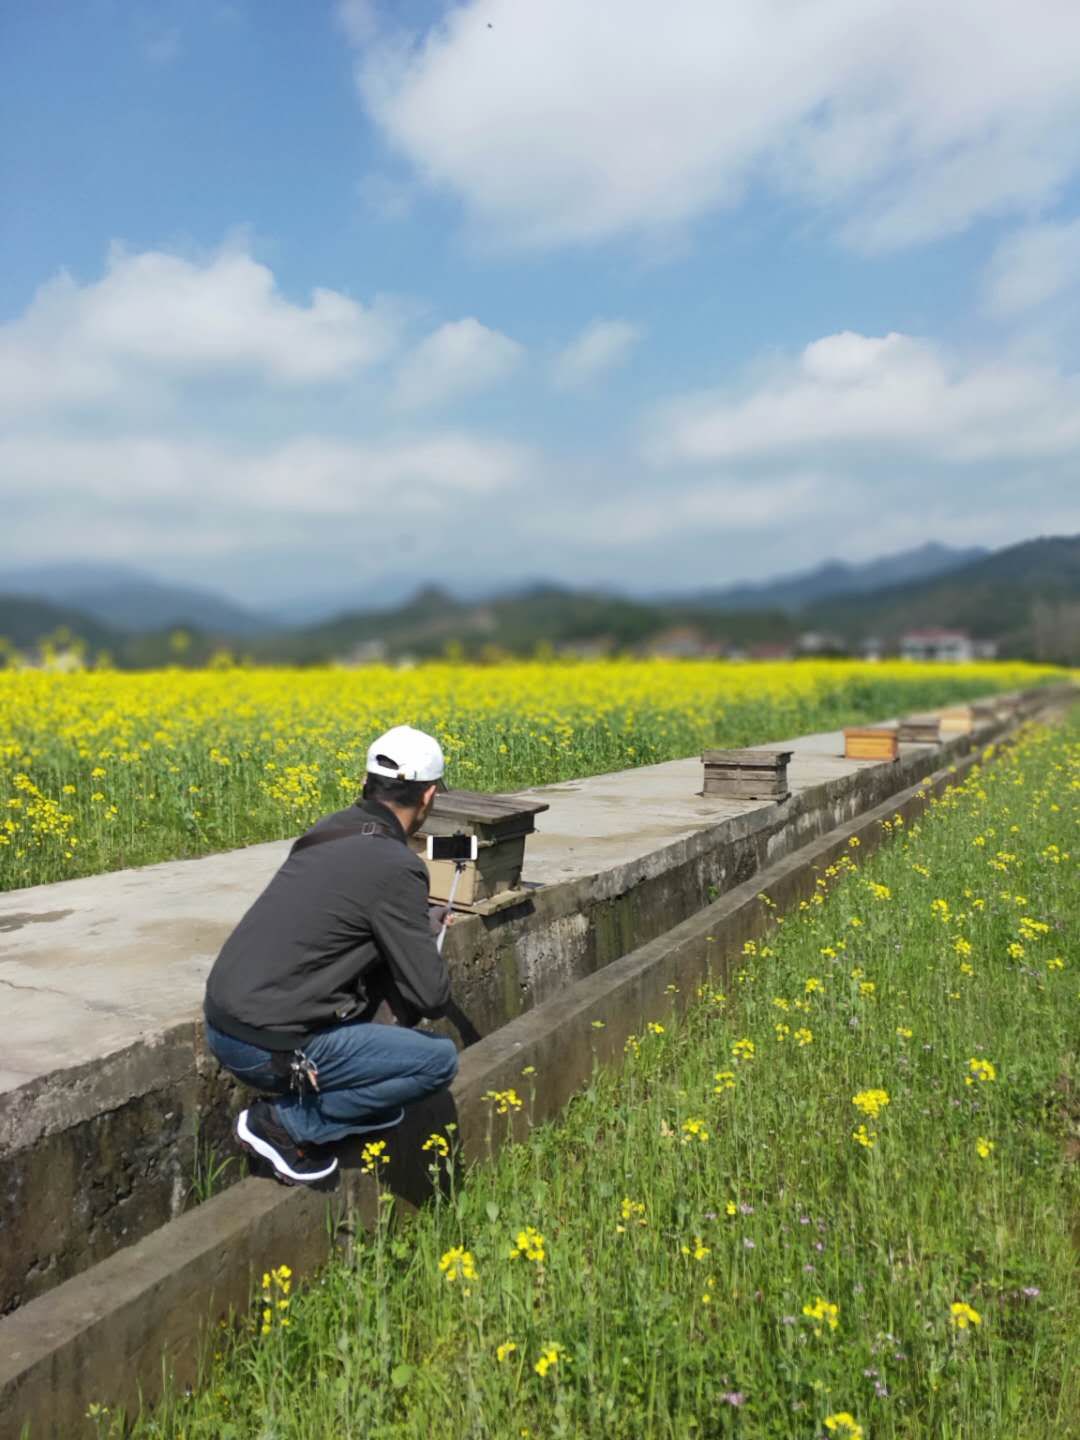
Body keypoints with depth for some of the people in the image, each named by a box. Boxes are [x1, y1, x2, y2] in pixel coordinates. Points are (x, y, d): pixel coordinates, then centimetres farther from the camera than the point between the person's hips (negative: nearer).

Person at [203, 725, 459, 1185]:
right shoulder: (396, 867, -17)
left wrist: (423, 924, 22)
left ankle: (359, 1098, 22)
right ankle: (285, 1121, 3)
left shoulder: (328, 830, 7)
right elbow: (431, 996, -12)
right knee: (440, 1058, 3)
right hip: (270, 1048, -8)